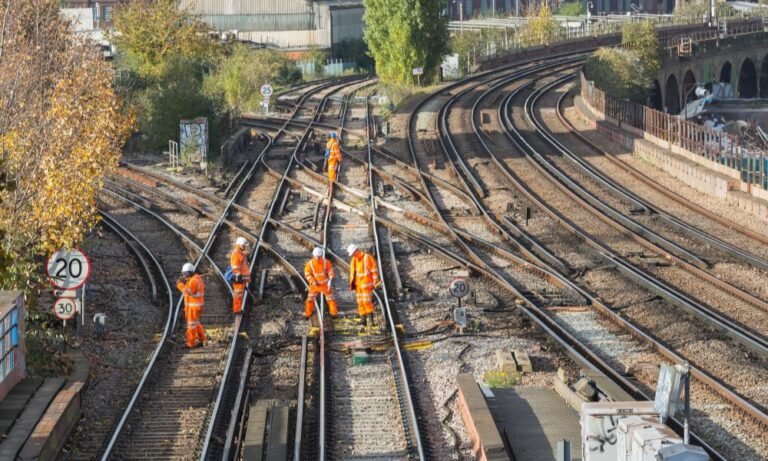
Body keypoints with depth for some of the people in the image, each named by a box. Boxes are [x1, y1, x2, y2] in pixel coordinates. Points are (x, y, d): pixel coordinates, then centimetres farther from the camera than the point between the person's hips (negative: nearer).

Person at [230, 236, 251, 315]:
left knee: (240, 294, 14)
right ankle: (236, 310, -5)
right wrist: (238, 276, -24)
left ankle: (238, 309, 20)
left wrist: (247, 278, 26)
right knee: (238, 294, -7)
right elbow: (235, 267, -21)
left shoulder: (241, 253, 17)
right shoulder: (236, 253, -15)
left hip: (242, 278, 10)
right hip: (238, 278, -10)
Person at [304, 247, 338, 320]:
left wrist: (330, 280, -19)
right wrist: (313, 281, -18)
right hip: (315, 285, 0)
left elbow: (330, 271, -5)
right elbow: (307, 274, -6)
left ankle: (334, 313, 15)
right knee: (310, 299, 2)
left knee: (330, 298, 4)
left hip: (325, 284, 0)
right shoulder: (310, 264, -12)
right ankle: (307, 314, 14)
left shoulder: (326, 262, -11)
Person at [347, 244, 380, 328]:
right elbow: (352, 272, 17)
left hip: (366, 284, -7)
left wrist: (375, 281, -14)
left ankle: (371, 320, -9)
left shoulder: (367, 258, -11)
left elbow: (374, 270, -11)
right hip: (358, 285, 7)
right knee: (360, 302, 6)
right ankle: (363, 321, 10)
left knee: (367, 301, -12)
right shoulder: (354, 260, 11)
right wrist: (351, 284, 14)